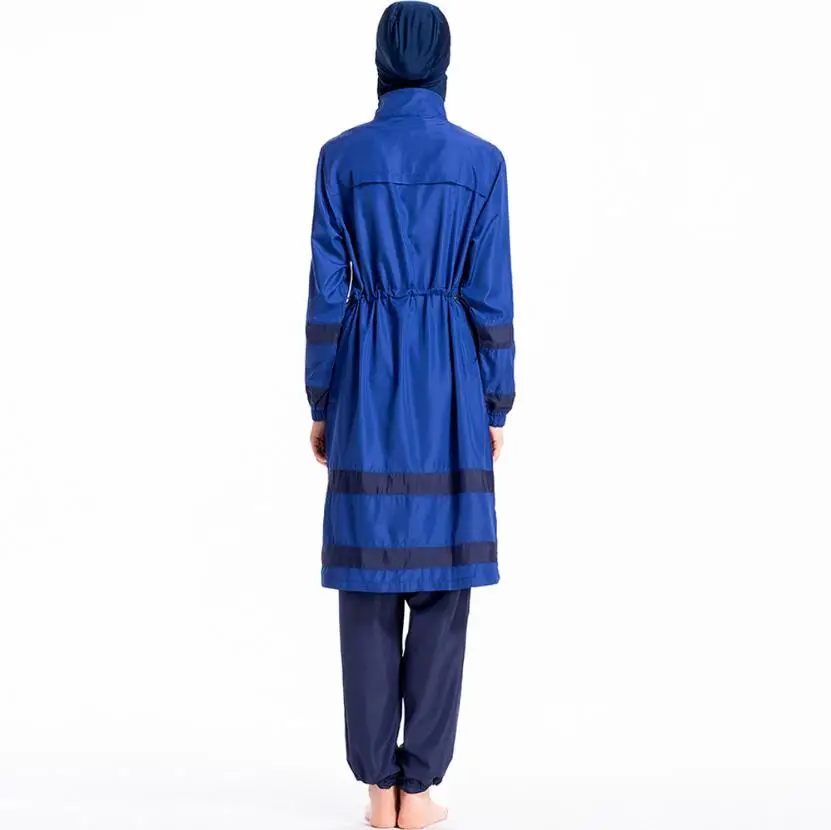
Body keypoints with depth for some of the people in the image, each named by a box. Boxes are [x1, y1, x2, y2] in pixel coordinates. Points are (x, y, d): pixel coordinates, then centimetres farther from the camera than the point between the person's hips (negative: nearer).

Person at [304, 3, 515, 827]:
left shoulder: (340, 156, -1)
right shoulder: (481, 161, -1)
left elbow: (327, 291, -2)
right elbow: (490, 295, -3)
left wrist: (321, 404, 6)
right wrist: (495, 409, 5)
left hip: (367, 379, 1)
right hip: (449, 382, 0)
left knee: (370, 583, 6)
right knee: (442, 582, 4)